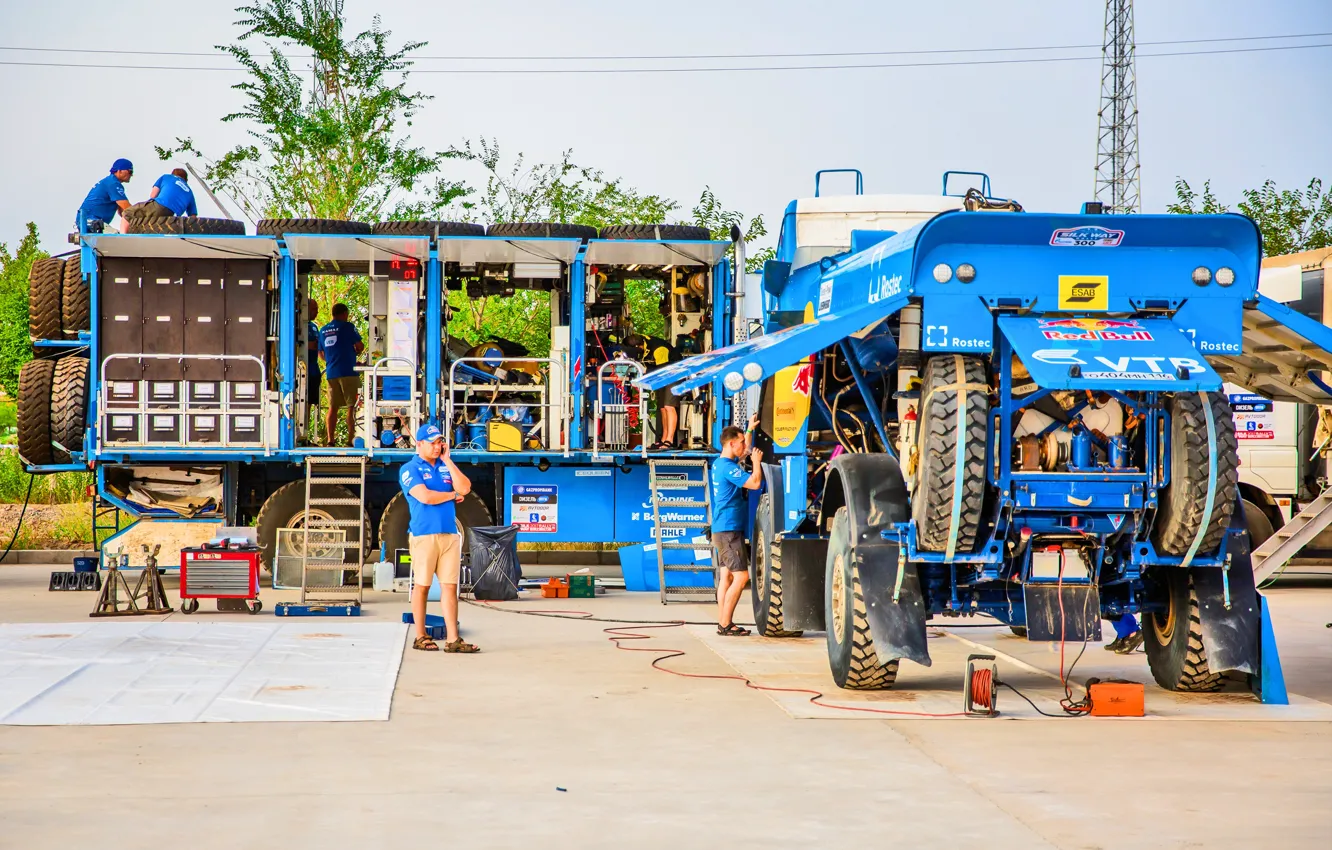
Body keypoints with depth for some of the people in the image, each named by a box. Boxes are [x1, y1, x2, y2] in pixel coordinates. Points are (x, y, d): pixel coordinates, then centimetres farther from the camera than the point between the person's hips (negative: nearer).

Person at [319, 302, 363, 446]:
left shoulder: (323, 330, 14)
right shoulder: (347, 327, -3)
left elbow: (321, 353, 21)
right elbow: (360, 346, -4)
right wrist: (354, 352, 16)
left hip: (331, 373, 5)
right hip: (348, 371, -5)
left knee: (333, 407, 7)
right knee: (352, 406, -2)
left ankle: (329, 440, -1)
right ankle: (350, 439, -7)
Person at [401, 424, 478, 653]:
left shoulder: (447, 467, 17)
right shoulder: (410, 469, 0)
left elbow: (465, 488, 1)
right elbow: (424, 496, -14)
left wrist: (447, 460, 0)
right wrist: (452, 495, 0)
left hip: (450, 534, 5)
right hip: (424, 534, -5)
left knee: (450, 586, 0)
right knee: (422, 586, 0)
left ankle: (452, 639, -3)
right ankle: (420, 637, 8)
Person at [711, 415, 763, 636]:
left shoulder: (721, 464, 14)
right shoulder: (728, 467, -16)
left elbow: (745, 451, 34)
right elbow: (755, 483, -24)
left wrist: (750, 430, 30)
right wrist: (756, 461, -9)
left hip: (724, 529, 10)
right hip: (729, 530, -10)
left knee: (726, 577, 9)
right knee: (741, 576, -11)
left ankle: (723, 623, 9)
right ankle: (725, 624, -12)